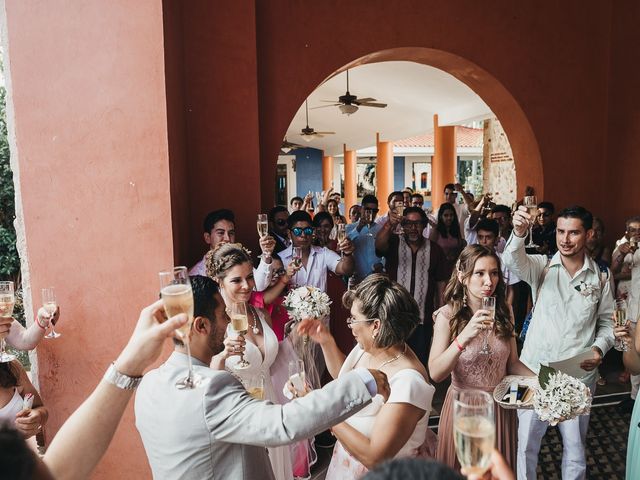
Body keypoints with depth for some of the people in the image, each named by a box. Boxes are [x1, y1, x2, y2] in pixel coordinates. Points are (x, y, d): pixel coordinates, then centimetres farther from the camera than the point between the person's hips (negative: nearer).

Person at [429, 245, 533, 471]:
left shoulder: (504, 311, -5)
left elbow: (512, 362, 5)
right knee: (463, 469, 15)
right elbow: (435, 373, -25)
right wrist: (464, 337, -36)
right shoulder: (448, 315, -17)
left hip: (501, 407, 4)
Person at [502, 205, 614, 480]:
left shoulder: (601, 277, 2)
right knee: (526, 442, 10)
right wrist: (519, 234, -45)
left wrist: (599, 348, -10)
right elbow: (513, 261, -25)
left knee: (575, 446, 15)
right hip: (535, 368, -1)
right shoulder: (542, 266, -3)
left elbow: (607, 322, 10)